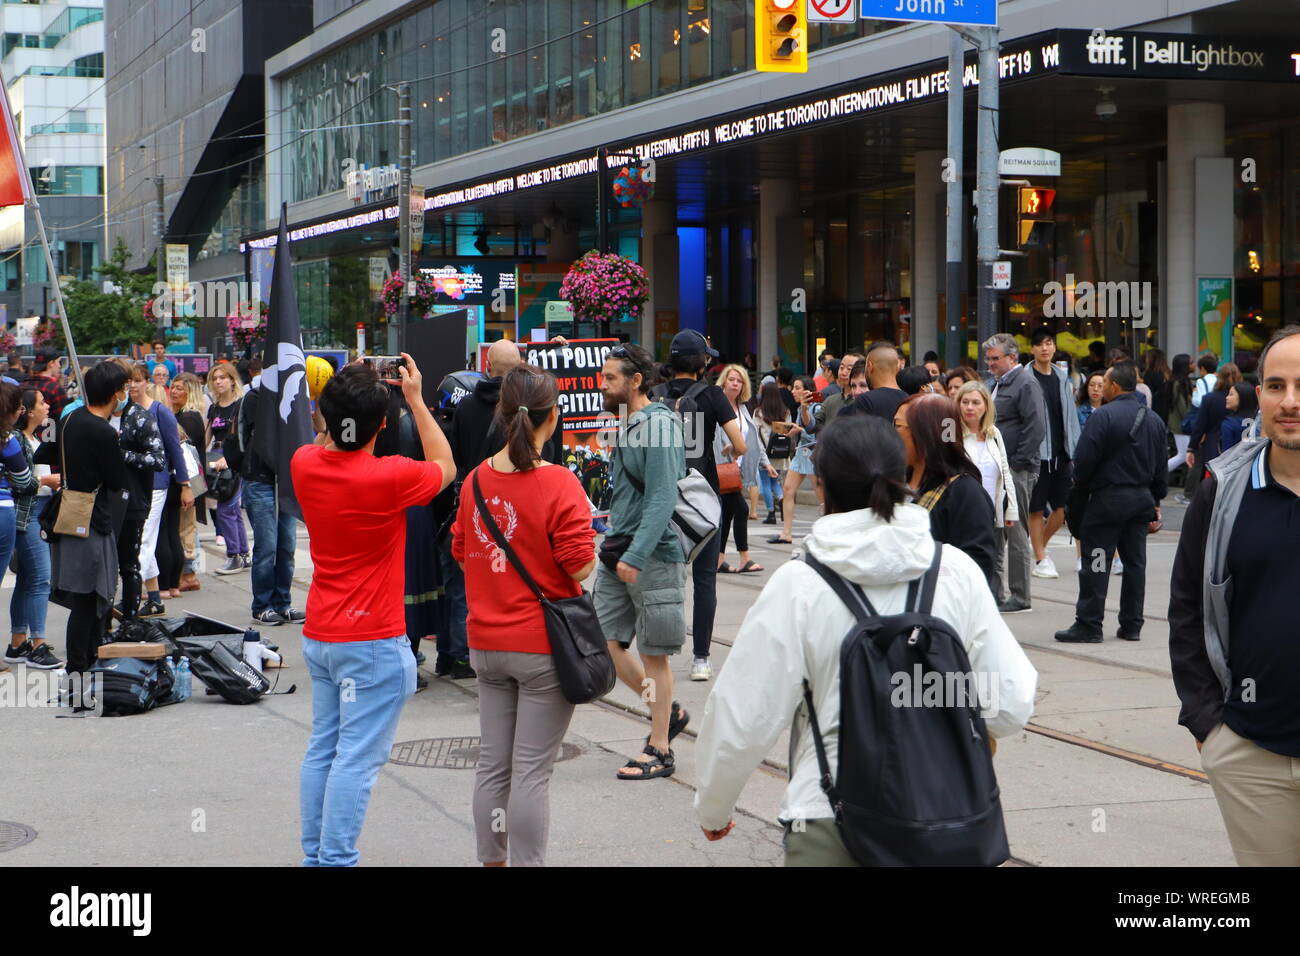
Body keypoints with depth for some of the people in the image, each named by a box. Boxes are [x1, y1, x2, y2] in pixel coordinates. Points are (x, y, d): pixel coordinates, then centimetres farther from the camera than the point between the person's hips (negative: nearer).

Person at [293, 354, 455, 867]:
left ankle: (314, 855, 19)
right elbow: (444, 466, 3)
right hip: (373, 641, -7)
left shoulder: (305, 465, -2)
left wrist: (339, 399, 17)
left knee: (323, 748, 14)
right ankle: (336, 859, -5)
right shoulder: (389, 477, -19)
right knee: (357, 757, -4)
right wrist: (416, 399, 6)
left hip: (319, 635, 7)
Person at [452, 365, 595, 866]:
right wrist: (590, 543, 4)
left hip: (487, 643, 5)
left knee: (493, 763, 14)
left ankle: (492, 860, 24)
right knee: (532, 770, 0)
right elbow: (581, 565, -17)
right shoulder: (559, 483, -16)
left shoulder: (476, 479, 1)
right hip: (543, 646, -5)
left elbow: (462, 551, 11)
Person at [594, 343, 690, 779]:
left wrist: (635, 556, -25)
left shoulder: (660, 424, -13)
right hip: (617, 552, 9)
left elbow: (662, 498, -20)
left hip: (653, 556, -8)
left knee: (654, 654, 0)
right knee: (603, 641, 6)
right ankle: (666, 711, 23)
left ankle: (660, 750, 10)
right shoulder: (626, 424, 14)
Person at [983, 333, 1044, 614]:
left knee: (1016, 532, -4)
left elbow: (1036, 428, -19)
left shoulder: (1025, 383, -11)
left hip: (1018, 472, -9)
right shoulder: (1000, 383, 18)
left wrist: (1017, 464, -18)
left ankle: (1020, 597, 2)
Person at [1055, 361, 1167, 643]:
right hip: (1141, 499, 7)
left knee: (1096, 563, -3)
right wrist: (1155, 502, 21)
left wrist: (1080, 483, 4)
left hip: (1108, 498, -7)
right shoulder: (1154, 420, 9)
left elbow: (1084, 460, -16)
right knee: (1135, 562, 11)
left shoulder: (1102, 416, -14)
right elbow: (1161, 468, 14)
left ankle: (1088, 625, -3)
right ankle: (1131, 625, 14)